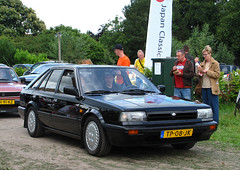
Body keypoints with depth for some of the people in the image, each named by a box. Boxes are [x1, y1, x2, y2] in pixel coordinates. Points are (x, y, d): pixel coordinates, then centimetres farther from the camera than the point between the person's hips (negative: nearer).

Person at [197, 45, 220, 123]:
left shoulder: (215, 63, -3)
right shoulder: (202, 64, 15)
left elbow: (217, 75, -11)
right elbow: (200, 75, 21)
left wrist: (207, 71, -15)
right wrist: (200, 71, -2)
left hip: (211, 88, -6)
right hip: (204, 87, 6)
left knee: (214, 105, -2)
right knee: (206, 105, 11)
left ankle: (215, 121, 5)